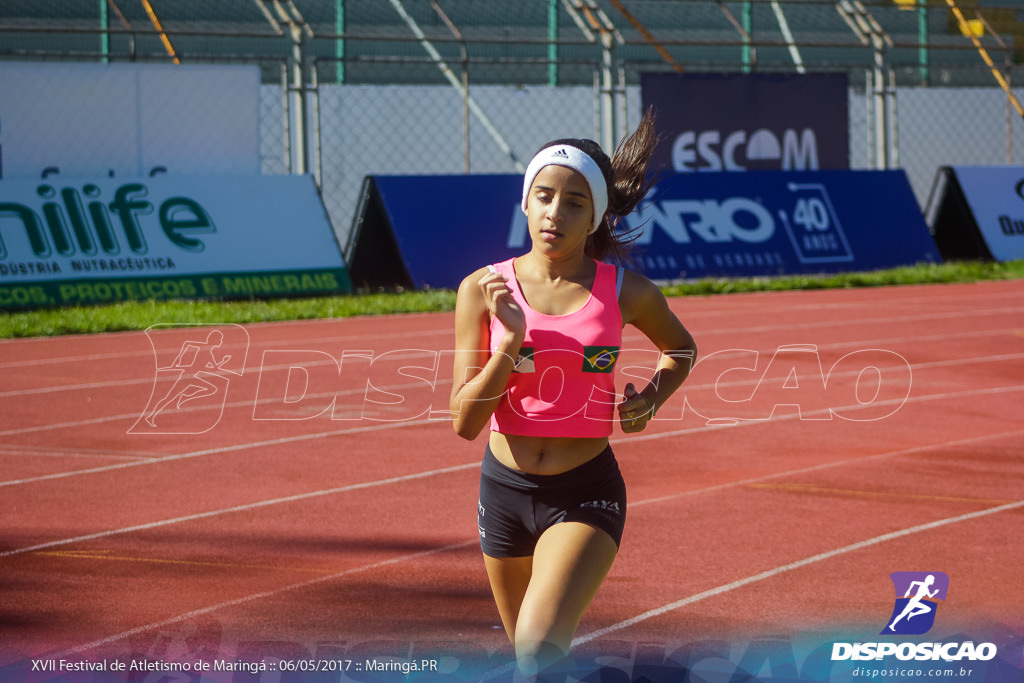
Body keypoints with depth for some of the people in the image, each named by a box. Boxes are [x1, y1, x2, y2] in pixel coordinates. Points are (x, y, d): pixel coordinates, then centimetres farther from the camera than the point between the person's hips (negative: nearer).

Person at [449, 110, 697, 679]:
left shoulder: (626, 292, -6)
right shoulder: (483, 289, -5)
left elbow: (681, 348, 17)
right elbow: (464, 421, -7)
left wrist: (649, 401, -3)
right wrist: (511, 339, -19)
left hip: (586, 493, -3)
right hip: (505, 488, 3)